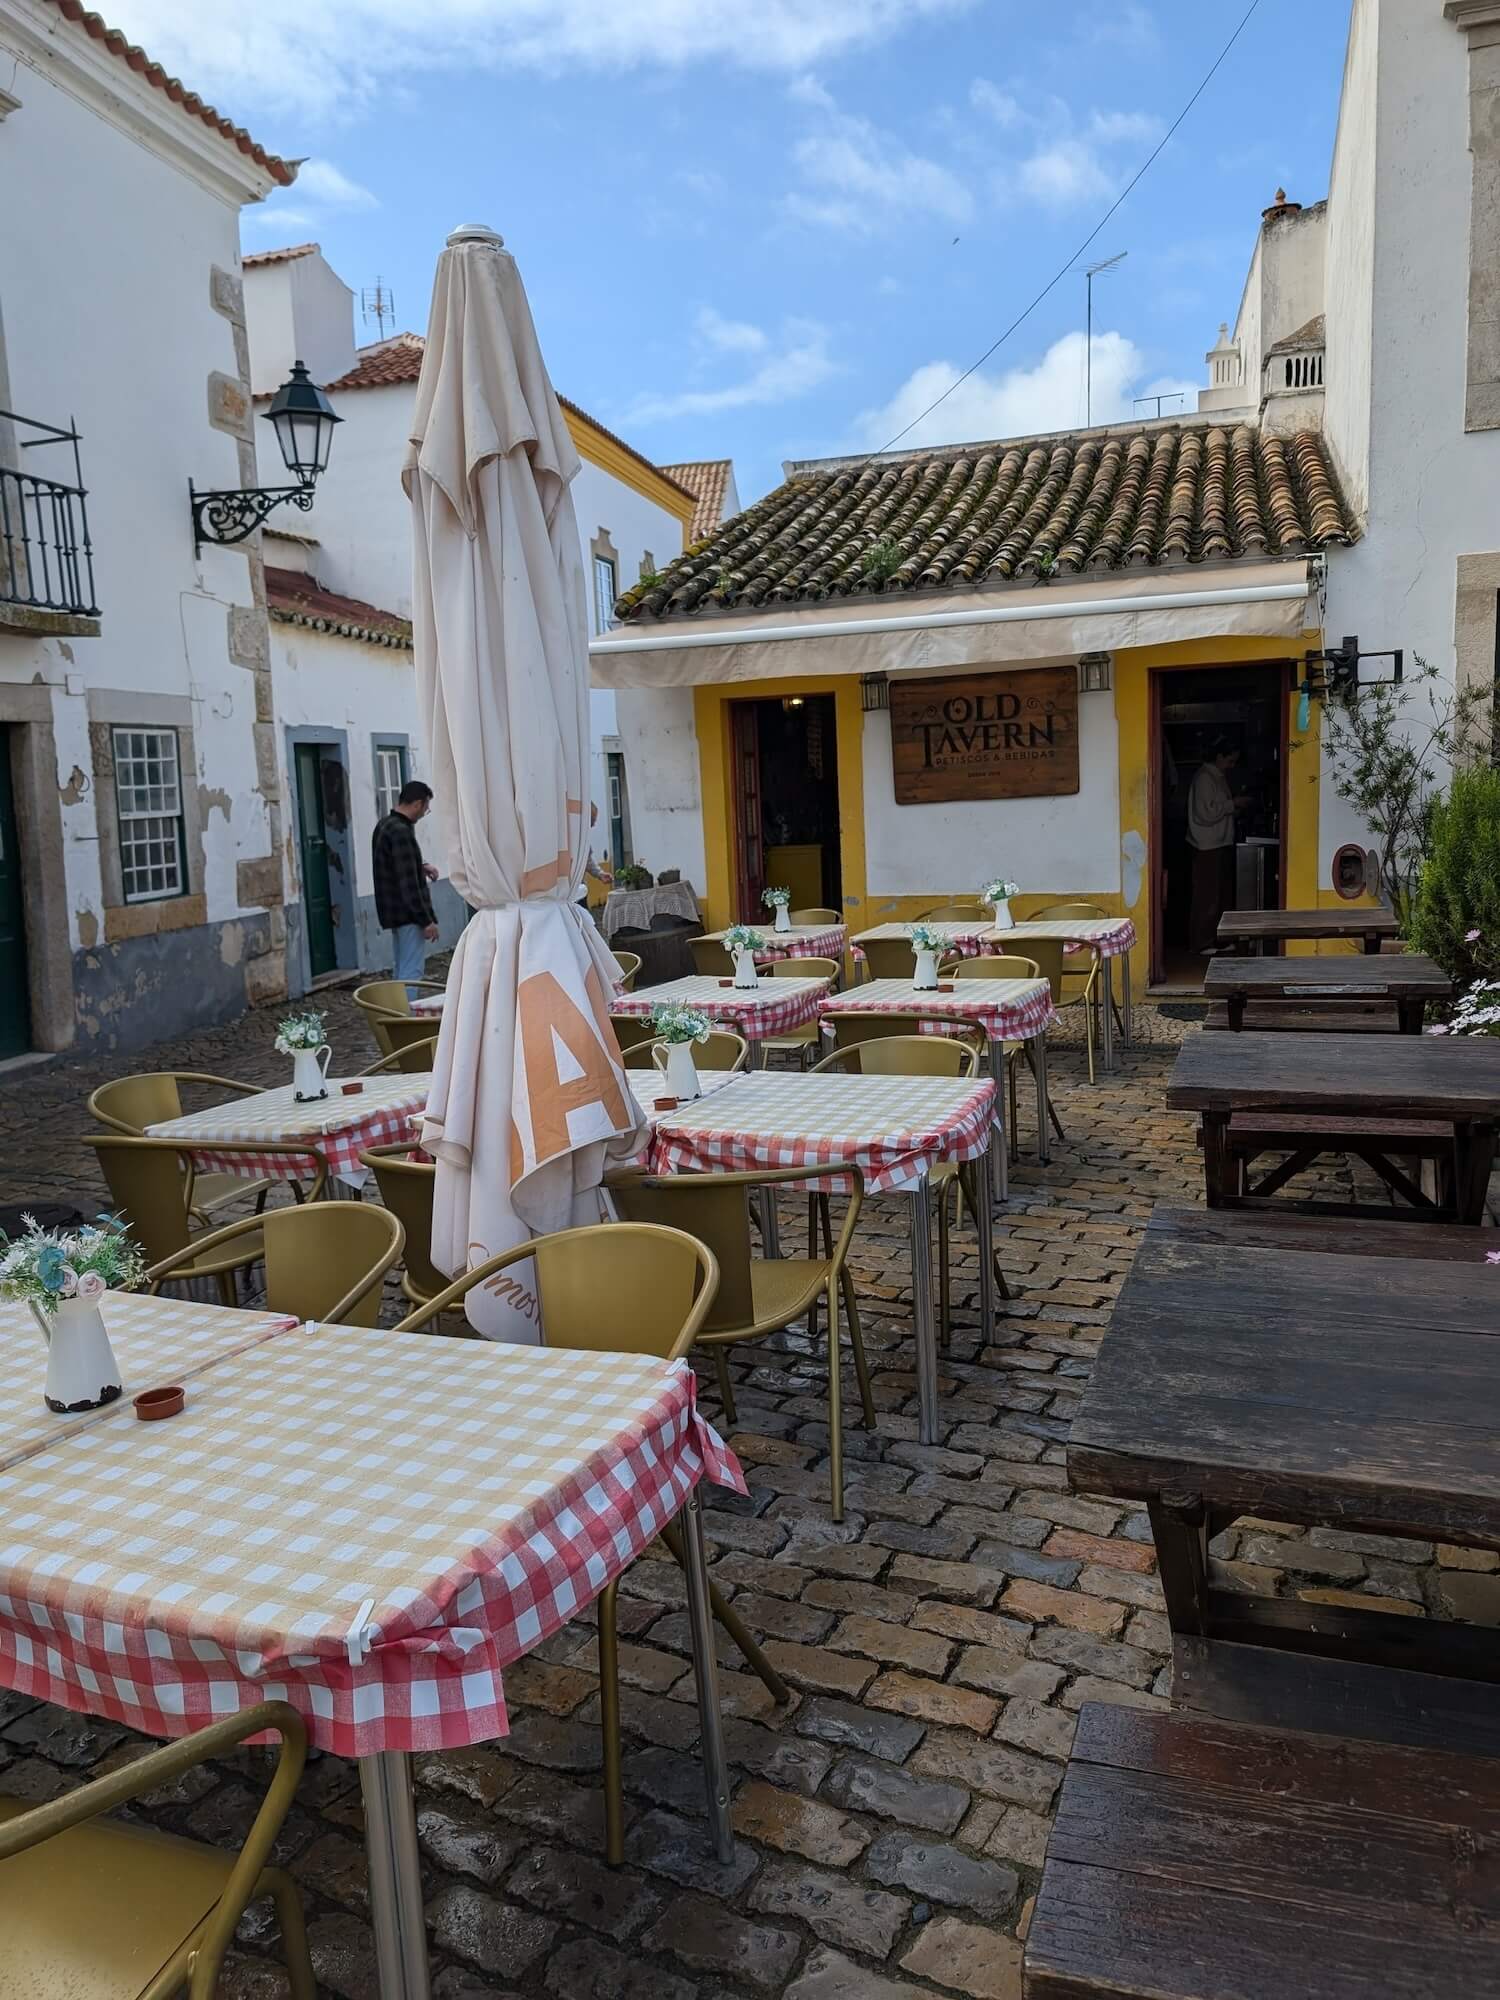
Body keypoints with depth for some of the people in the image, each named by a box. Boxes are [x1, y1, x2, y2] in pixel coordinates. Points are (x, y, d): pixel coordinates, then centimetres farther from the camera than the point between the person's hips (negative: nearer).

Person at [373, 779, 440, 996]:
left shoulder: (385, 825, 11)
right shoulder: (401, 832, -20)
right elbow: (408, 883, -23)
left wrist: (421, 866, 14)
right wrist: (426, 920, -20)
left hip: (392, 911, 10)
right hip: (408, 913, -10)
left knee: (400, 970, 16)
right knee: (412, 971, -7)